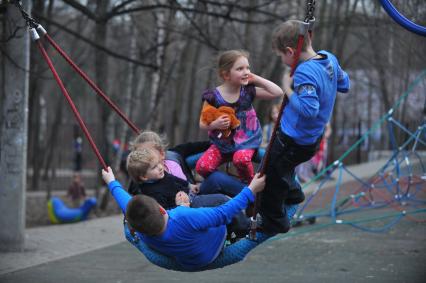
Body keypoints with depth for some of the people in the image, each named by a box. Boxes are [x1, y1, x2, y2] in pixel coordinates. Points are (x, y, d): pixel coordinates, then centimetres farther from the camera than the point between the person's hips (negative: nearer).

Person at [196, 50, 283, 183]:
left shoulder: (248, 91, -3)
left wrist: (257, 79, -7)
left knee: (241, 158, -34)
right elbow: (203, 124, 0)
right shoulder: (213, 96, -9)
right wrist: (214, 125, -23)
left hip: (246, 142, 0)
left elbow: (278, 93, -5)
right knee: (202, 167, -20)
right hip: (222, 143, 1)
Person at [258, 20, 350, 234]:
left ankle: (273, 223, 25)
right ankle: (293, 193, 52)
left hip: (294, 142, -9)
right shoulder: (329, 58, -7)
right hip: (313, 136, 9)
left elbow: (309, 109, -40)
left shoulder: (304, 73, -33)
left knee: (271, 176, 11)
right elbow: (344, 85, 8)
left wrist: (288, 90, -29)